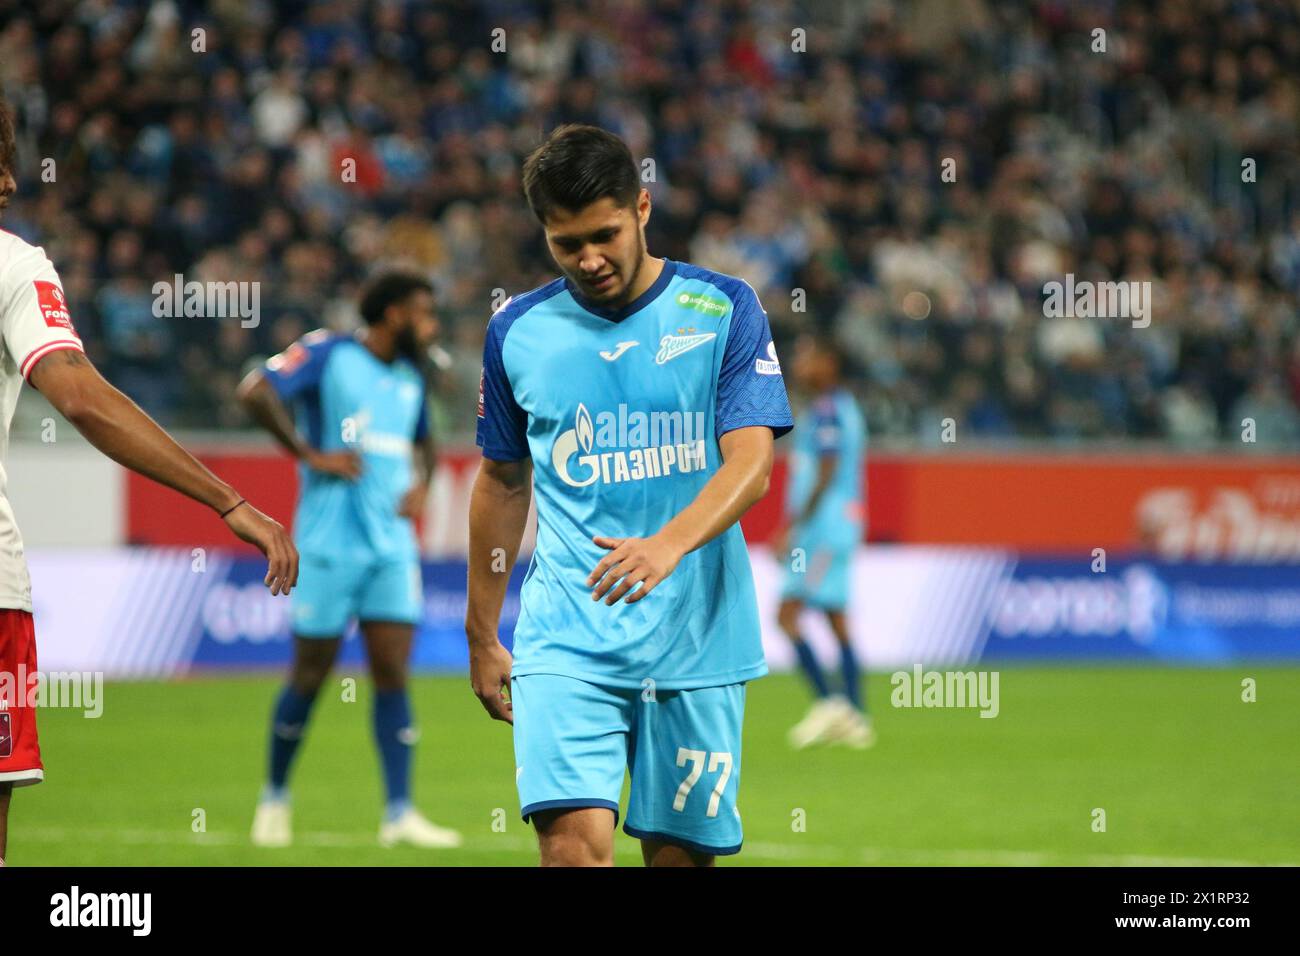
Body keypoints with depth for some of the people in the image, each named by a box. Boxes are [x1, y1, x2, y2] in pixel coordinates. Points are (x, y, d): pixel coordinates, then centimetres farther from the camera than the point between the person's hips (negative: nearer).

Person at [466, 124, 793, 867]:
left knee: (681, 853, 4)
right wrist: (482, 637, 19)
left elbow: (751, 463, -11)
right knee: (576, 839, -17)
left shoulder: (724, 310, -1)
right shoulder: (518, 331, 5)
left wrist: (669, 544, -31)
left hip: (697, 637, 0)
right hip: (565, 641, 0)